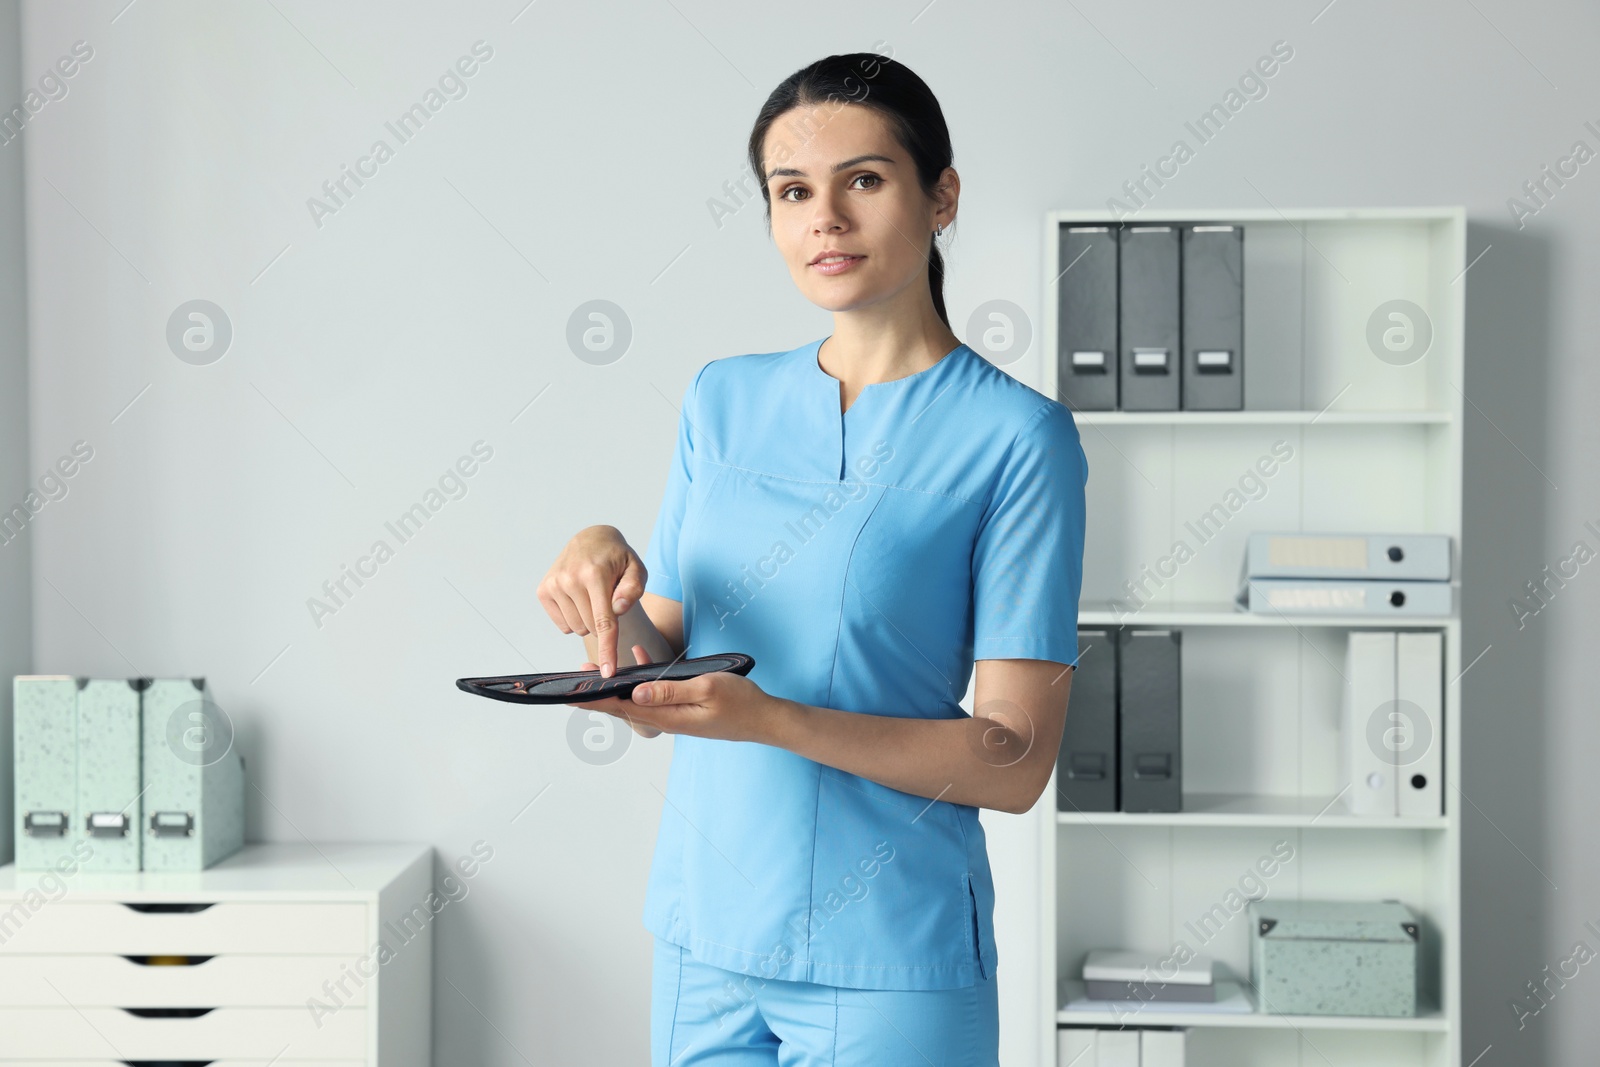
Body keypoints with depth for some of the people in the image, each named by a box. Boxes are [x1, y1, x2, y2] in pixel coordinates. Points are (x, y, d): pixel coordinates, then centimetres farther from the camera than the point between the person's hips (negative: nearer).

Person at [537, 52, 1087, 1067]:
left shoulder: (1016, 434, -8)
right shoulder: (725, 401, 7)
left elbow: (1016, 761, -12)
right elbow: (656, 692, 9)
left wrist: (771, 718, -23)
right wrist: (607, 572, -11)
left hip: (885, 966, -4)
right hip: (703, 936, 5)